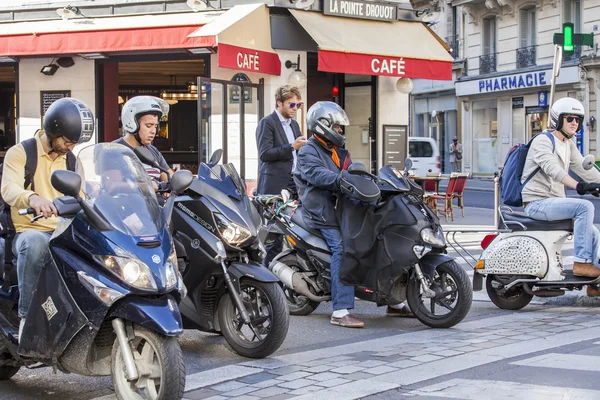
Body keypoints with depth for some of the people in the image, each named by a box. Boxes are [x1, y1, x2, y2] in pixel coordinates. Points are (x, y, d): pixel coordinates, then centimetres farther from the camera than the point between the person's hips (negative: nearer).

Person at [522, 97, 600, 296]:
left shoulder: (569, 145, 18)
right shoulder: (543, 141, -11)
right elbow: (552, 168, -28)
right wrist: (577, 185, -42)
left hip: (554, 202, 10)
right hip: (538, 203, -10)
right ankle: (582, 262, -27)